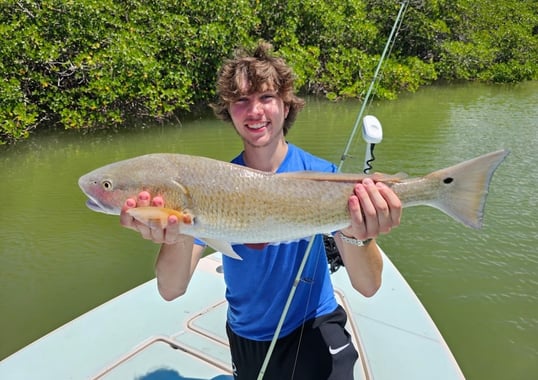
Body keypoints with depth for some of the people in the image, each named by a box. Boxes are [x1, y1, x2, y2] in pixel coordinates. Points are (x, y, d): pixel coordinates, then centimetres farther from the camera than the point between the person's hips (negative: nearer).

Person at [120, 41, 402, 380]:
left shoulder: (321, 175, -18)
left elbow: (369, 286, -24)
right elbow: (171, 290, -21)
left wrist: (357, 236, -47)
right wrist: (179, 238, -43)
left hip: (314, 331, -2)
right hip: (245, 338, 3)